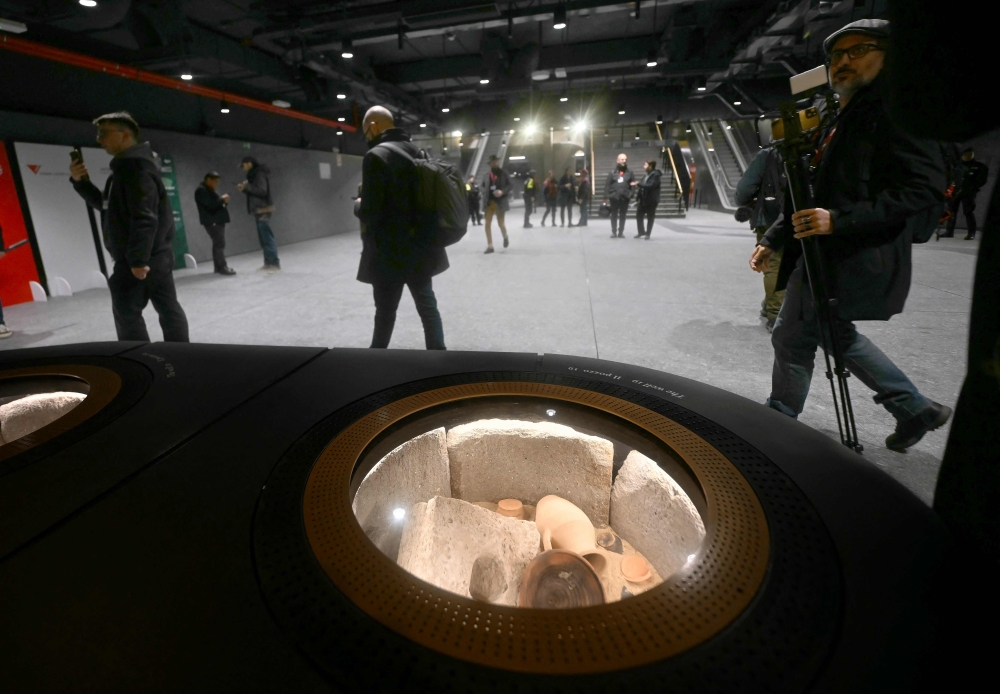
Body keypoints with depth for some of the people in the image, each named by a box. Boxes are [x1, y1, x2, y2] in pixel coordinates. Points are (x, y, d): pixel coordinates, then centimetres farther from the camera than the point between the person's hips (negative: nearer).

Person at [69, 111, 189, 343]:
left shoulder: (134, 167, -15)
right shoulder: (128, 166, 18)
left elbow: (144, 218, -24)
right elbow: (105, 204, 26)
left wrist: (137, 259, -26)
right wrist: (81, 182, 11)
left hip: (141, 258, -10)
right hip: (157, 255, 10)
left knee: (127, 312, -3)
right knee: (169, 308, 8)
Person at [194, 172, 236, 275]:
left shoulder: (209, 190, 24)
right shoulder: (201, 190, -9)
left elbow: (216, 203, 23)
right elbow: (210, 204, -20)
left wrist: (224, 201, 3)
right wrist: (222, 199, -9)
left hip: (218, 220, 10)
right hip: (211, 221, -10)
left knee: (218, 244, 8)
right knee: (220, 243, -16)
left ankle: (218, 267, 10)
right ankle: (223, 267, -18)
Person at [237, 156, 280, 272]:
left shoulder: (259, 174, -10)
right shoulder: (254, 175, 19)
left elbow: (262, 191, -21)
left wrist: (248, 186, -14)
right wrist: (244, 189, 10)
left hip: (263, 210, -10)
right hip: (259, 210, 10)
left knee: (267, 237, -12)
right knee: (263, 238, 9)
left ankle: (275, 263, -12)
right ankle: (268, 263, 13)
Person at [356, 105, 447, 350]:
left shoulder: (376, 155, -14)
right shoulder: (418, 153, 10)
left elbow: (370, 213, -20)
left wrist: (358, 204, 3)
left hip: (389, 253, -7)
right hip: (420, 249, 7)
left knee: (385, 313, 5)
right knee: (427, 306, 15)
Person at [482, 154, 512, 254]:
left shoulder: (503, 173, -2)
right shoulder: (487, 175, 6)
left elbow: (511, 185, -5)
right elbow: (484, 185, 20)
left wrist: (502, 191, -19)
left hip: (500, 202, -3)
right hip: (490, 202, 3)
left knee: (500, 223, 3)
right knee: (487, 224, -4)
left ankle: (505, 237, 36)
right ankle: (490, 246, 2)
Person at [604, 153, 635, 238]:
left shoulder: (629, 173, 8)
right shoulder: (612, 172, 3)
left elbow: (633, 183, 7)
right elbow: (607, 185, -1)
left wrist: (630, 194, -13)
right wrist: (606, 197, -9)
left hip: (625, 198, 1)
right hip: (614, 198, -1)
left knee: (622, 216, 7)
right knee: (614, 216, 5)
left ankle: (621, 232, 13)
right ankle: (614, 232, 12)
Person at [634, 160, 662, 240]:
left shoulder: (655, 175, -12)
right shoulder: (646, 175, 12)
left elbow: (650, 186, -24)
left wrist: (638, 184, -21)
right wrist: (638, 198, 10)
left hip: (651, 200, -8)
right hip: (642, 200, 8)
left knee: (650, 218, 3)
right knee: (639, 216, 9)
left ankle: (647, 234, 13)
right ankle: (641, 232, 23)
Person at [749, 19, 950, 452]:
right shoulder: (841, 121, 19)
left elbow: (924, 188, -17)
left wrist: (839, 220, -27)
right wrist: (772, 240, 14)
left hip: (855, 257, -10)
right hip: (824, 254, 10)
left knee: (792, 337, -3)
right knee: (836, 333, 18)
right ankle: (916, 409, 30)